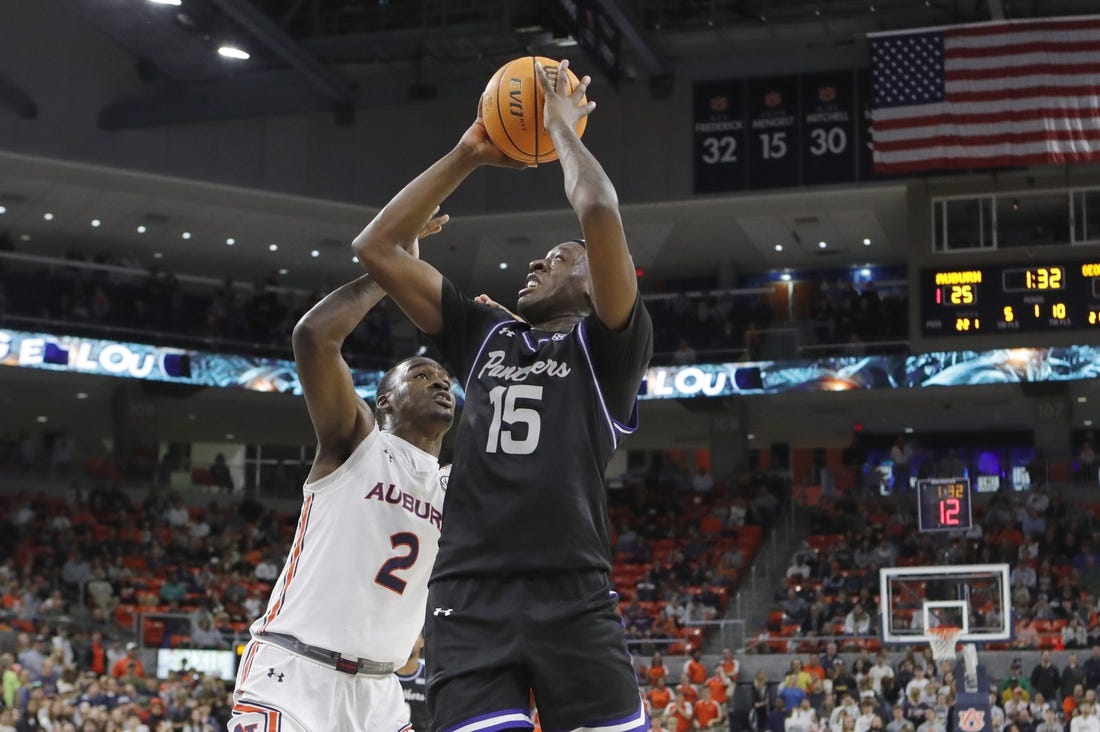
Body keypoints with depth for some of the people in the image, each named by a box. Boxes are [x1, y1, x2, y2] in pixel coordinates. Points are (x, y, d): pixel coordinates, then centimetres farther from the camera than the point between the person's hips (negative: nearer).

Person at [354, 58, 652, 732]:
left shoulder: (607, 345, 10)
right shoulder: (486, 336, 23)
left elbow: (598, 210, -6)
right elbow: (376, 247, 23)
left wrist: (563, 125, 10)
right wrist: (467, 156, 21)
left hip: (574, 600, -3)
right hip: (469, 599, 3)